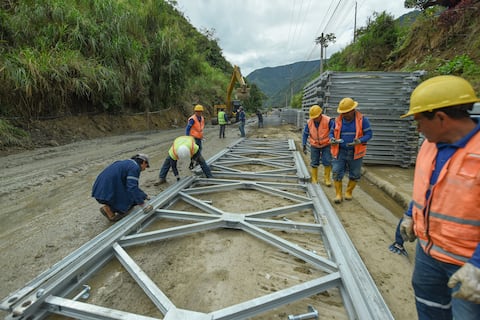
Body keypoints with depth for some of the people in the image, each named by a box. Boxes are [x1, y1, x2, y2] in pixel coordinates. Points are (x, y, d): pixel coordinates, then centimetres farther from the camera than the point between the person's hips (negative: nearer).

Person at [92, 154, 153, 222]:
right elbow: (132, 188, -19)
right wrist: (142, 204, -16)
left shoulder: (126, 163, 22)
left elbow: (132, 184, 33)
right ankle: (109, 208, -1)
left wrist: (145, 196, 37)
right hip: (108, 195, -9)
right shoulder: (135, 167, -7)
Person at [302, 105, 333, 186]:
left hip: (326, 145, -2)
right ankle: (314, 180, 17)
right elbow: (305, 134, -1)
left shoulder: (328, 121, -20)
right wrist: (304, 145, -7)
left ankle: (327, 179, 12)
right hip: (314, 146, 2)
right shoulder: (309, 122, -10)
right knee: (314, 163, 5)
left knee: (327, 162, -4)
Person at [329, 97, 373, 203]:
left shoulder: (362, 119, -8)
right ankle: (338, 194, 7)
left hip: (355, 153, -1)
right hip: (340, 152, 1)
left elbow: (369, 134, -6)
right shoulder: (338, 120, -1)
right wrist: (332, 139, -15)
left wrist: (359, 141, -26)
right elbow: (332, 132, 8)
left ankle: (349, 192, 31)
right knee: (337, 173, -5)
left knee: (354, 175, 11)